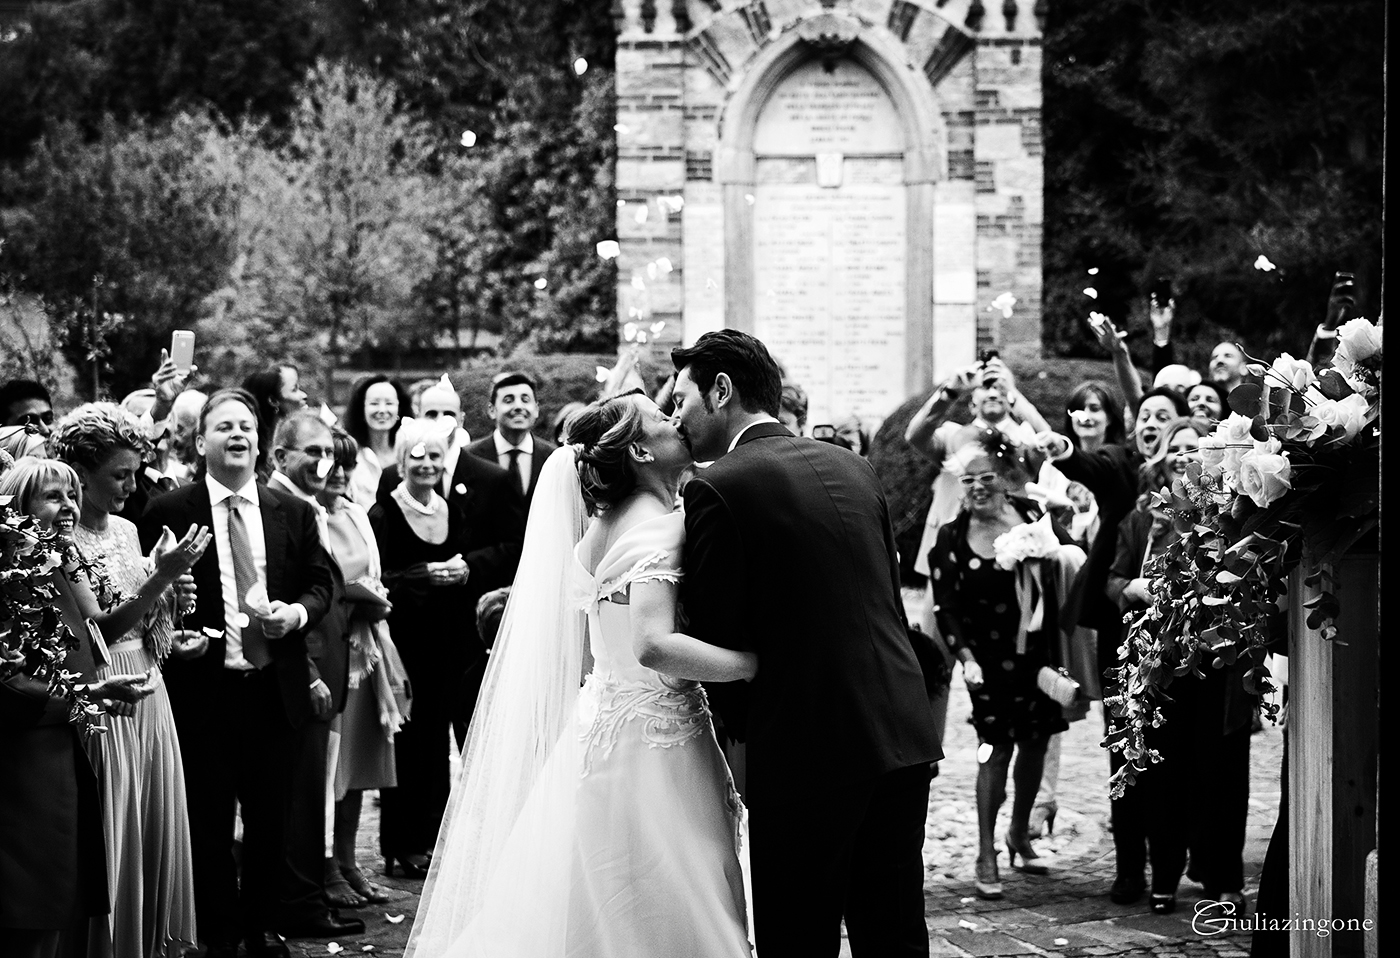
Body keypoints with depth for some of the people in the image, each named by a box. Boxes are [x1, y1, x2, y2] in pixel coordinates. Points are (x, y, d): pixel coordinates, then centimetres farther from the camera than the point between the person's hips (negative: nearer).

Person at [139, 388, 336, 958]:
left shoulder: (293, 512, 8)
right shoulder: (169, 512, -3)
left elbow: (320, 584, 11)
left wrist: (298, 612, -8)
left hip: (276, 690, 3)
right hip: (203, 689, -3)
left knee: (271, 819, 12)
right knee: (209, 821, 5)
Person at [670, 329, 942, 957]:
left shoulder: (716, 490, -9)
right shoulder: (852, 467, 12)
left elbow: (713, 636, -8)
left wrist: (742, 726, 9)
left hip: (804, 751, -7)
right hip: (903, 737, 7)